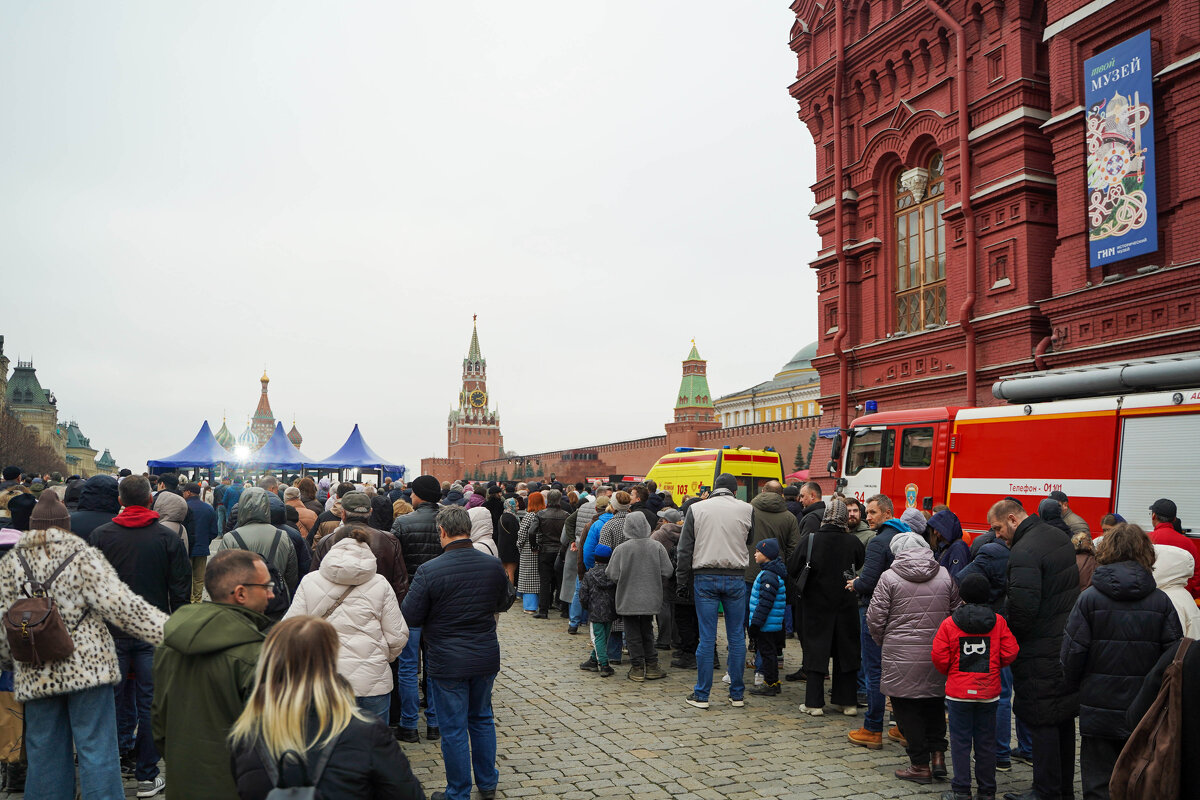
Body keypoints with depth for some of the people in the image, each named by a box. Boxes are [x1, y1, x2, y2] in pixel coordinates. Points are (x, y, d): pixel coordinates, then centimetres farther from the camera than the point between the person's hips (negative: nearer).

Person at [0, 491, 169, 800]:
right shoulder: (84, 556, -8)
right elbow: (121, 604, -15)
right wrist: (170, 631, -14)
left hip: (36, 676, 4)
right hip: (88, 667, -3)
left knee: (45, 751, 14)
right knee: (97, 748, 2)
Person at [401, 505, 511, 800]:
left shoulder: (428, 571, -19)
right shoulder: (493, 565, -5)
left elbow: (411, 617, -12)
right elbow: (502, 603, 11)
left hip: (447, 662, -4)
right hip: (486, 657, 5)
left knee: (454, 729, 8)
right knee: (482, 719, 22)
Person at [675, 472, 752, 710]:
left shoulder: (696, 509, 2)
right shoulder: (746, 509, 2)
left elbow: (684, 549, 2)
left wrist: (682, 580, 7)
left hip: (705, 578, 0)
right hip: (736, 578, 0)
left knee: (706, 637, 2)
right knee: (737, 637, 9)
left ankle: (701, 695, 7)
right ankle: (737, 694, 15)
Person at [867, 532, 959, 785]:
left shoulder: (890, 577, -9)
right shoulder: (945, 575, 3)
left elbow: (875, 619, -7)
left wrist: (883, 641, 12)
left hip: (902, 656, -4)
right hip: (938, 656, 4)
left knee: (908, 709, 7)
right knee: (935, 704, 21)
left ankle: (920, 765, 11)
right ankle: (938, 755, 17)